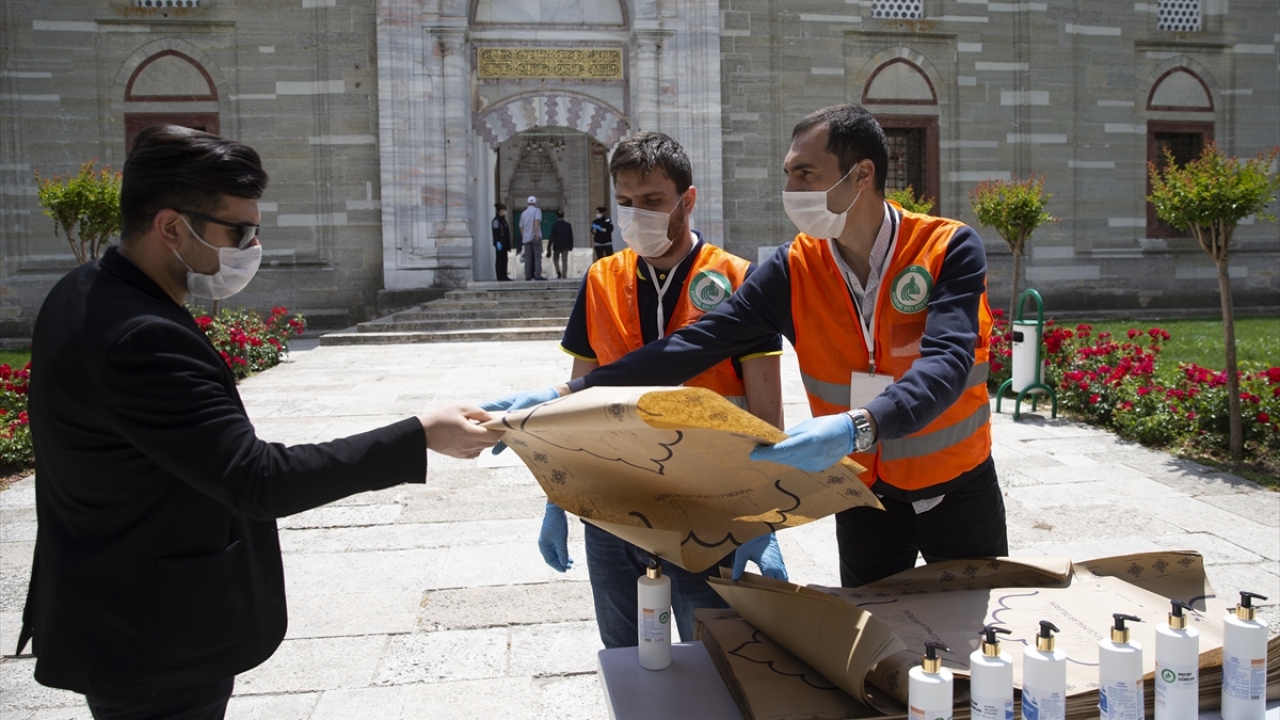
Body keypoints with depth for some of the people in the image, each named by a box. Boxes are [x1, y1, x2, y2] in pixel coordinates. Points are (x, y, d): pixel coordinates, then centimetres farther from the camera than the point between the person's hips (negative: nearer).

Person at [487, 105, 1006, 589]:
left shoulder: (949, 249, -18)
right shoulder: (793, 271, -10)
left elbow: (946, 363, -32)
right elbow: (695, 346, -18)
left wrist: (858, 426, -51)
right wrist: (566, 395, -27)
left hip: (959, 492, -1)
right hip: (865, 499, 2)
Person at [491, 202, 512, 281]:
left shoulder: (503, 219, 18)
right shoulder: (496, 220, -10)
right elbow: (495, 232, -17)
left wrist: (508, 245, 19)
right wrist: (498, 242, -25)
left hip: (504, 244, 9)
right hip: (500, 243, -9)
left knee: (504, 259, 9)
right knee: (500, 259, -6)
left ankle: (504, 276, 13)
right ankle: (500, 276, -5)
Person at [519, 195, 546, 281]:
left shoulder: (523, 213, 16)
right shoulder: (537, 210, 0)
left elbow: (521, 227, 17)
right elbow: (537, 221, -17)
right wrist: (537, 233, -23)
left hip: (526, 238, 5)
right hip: (535, 237, -5)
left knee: (528, 257, 4)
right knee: (537, 256, -5)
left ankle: (528, 275, -1)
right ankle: (538, 275, -13)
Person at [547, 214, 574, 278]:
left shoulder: (555, 225, -6)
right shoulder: (568, 225, 2)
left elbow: (552, 237, -7)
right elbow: (571, 236, 6)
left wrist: (549, 247, -2)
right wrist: (571, 246, 15)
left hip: (557, 246, -2)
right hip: (566, 246, 2)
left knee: (555, 259, 13)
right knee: (564, 261, 2)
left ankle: (558, 272, -7)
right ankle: (564, 275, -4)